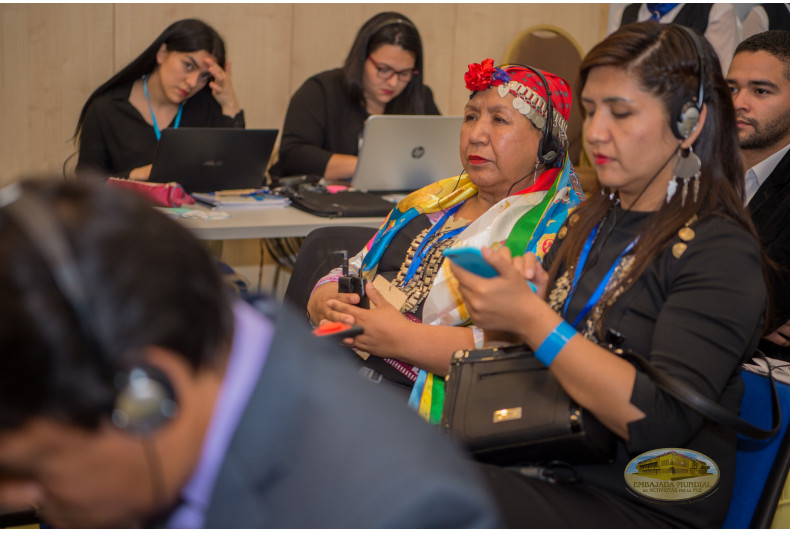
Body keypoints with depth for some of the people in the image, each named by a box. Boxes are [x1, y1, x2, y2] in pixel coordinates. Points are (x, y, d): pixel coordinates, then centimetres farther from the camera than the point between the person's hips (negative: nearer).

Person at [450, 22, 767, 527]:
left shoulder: (722, 252, -10)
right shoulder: (588, 221, 13)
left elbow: (660, 424, -21)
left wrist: (533, 319, -22)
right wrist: (535, 295, -1)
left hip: (639, 507, -6)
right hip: (549, 469, 7)